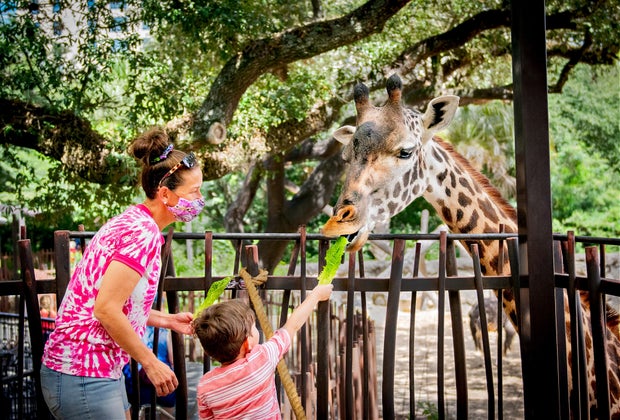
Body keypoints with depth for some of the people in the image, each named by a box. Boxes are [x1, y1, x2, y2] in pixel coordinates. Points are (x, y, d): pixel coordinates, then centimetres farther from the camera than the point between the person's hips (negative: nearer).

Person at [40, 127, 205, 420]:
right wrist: (151, 362, -15)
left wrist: (167, 320, 14)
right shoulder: (143, 233, -20)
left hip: (102, 368, 10)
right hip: (83, 375, -10)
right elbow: (106, 310, -24)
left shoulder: (133, 221, 11)